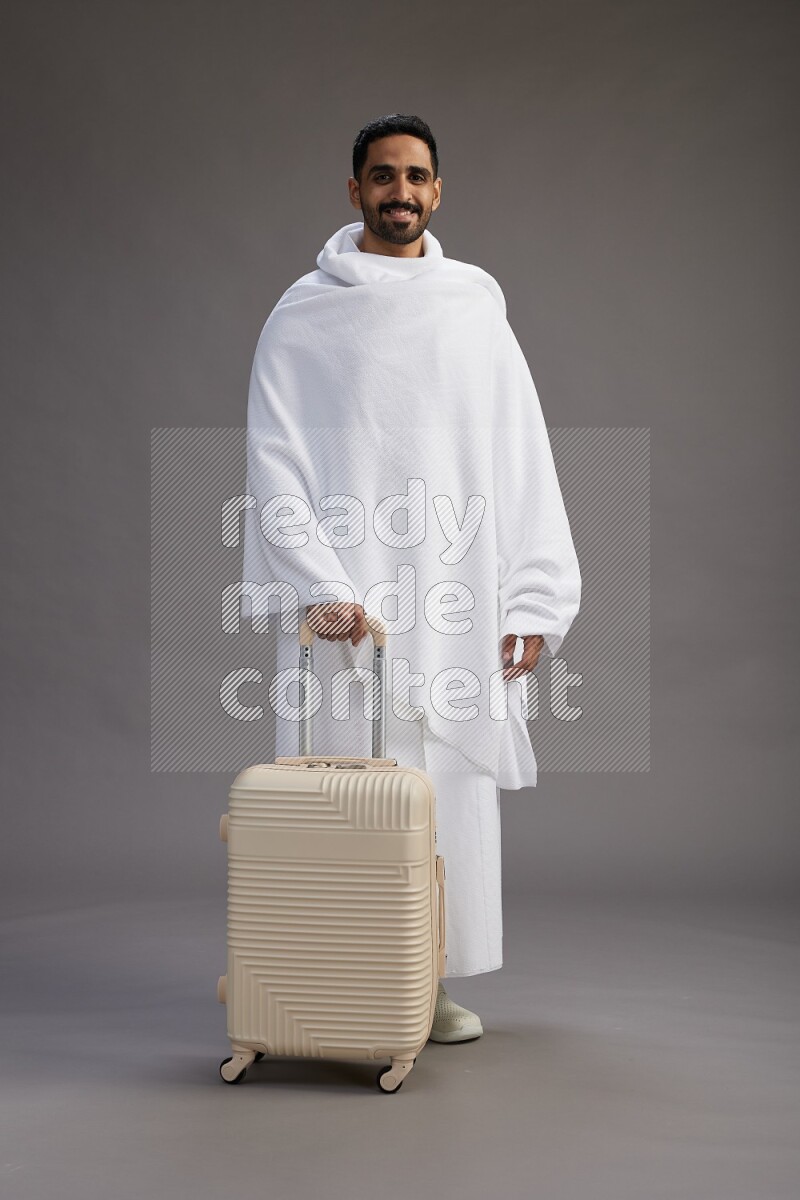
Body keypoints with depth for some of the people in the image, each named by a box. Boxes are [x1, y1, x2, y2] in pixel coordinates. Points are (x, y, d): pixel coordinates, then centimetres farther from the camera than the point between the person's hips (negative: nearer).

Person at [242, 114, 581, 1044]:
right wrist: (320, 587, -16)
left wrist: (530, 600, 1)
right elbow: (275, 468, -3)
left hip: (453, 601, 3)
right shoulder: (303, 316, 4)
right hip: (346, 604, -3)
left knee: (452, 791, 5)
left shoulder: (476, 308, 12)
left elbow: (522, 461, 8)